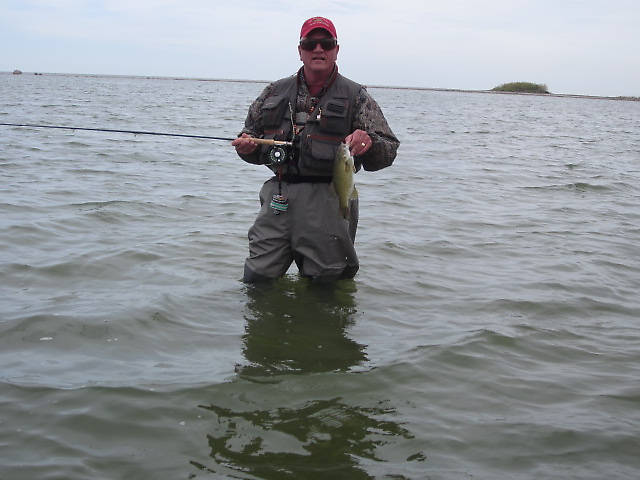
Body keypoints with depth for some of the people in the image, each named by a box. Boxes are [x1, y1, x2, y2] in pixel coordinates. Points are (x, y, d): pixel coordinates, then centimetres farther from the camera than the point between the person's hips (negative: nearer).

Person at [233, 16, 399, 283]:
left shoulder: (355, 96, 5)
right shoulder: (275, 92, 14)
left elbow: (389, 150, -1)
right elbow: (251, 135, 23)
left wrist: (368, 143, -23)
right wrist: (247, 146, -1)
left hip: (328, 200, -3)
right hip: (279, 196, 3)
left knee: (324, 281, 4)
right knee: (256, 278, 5)